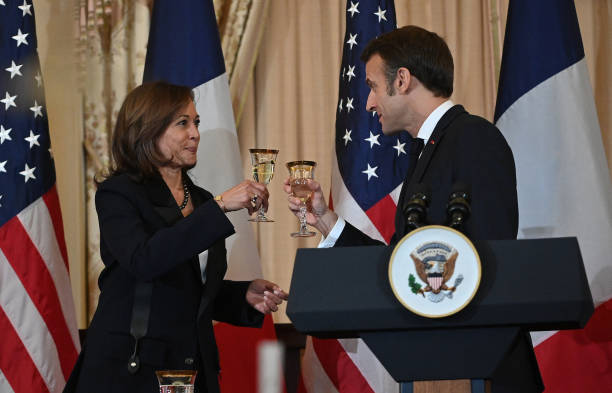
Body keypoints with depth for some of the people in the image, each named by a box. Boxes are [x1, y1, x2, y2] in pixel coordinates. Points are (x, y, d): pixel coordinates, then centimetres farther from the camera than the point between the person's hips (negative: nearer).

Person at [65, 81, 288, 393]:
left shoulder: (202, 201, 15)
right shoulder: (117, 194, -6)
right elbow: (143, 261, -25)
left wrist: (246, 296, 1)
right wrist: (220, 207, -25)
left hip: (194, 367, 6)